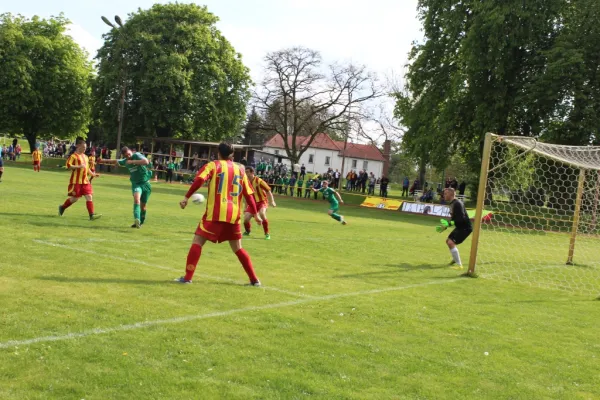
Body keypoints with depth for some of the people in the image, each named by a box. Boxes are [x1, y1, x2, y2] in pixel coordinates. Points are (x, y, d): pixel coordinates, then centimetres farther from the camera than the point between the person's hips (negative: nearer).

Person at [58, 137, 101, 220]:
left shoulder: (85, 157, 15)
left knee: (89, 197, -5)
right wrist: (79, 166, -25)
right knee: (74, 198, 2)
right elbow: (68, 165, -19)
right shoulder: (74, 156, -8)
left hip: (85, 181, 7)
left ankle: (92, 215, -8)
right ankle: (62, 207, 27)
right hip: (76, 181, -7)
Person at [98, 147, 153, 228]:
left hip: (145, 183, -2)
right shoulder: (125, 161, 6)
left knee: (143, 205, 7)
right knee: (136, 197, -28)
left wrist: (133, 161, -28)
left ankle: (141, 222, 26)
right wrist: (103, 161, 28)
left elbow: (146, 161, -30)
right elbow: (115, 162, 26)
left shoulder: (137, 155, -11)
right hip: (135, 184, 2)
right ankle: (137, 219, -43)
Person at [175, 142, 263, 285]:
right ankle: (254, 279, 15)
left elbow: (199, 180, -13)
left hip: (215, 213, -4)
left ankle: (187, 277, -6)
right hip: (234, 215, 4)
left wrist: (187, 197, -11)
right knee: (237, 248, 17)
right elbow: (249, 194, 13)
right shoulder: (240, 169, 15)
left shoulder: (214, 165, 4)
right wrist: (255, 213, 19)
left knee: (197, 242, 3)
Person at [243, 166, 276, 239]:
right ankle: (247, 231, 25)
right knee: (246, 218, -10)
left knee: (262, 214, -34)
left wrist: (272, 201, -20)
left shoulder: (259, 181, -16)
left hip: (262, 201, -5)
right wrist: (246, 208, 18)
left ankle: (267, 234, -18)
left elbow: (268, 191, -11)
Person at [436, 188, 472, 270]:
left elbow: (461, 219, -30)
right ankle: (455, 260, 42)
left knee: (451, 243, -21)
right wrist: (445, 226, 15)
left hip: (465, 227, -11)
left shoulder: (457, 204, -22)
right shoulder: (452, 203, 10)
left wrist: (449, 224, -33)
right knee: (448, 241, 23)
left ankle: (459, 265, -14)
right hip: (460, 227, 11)